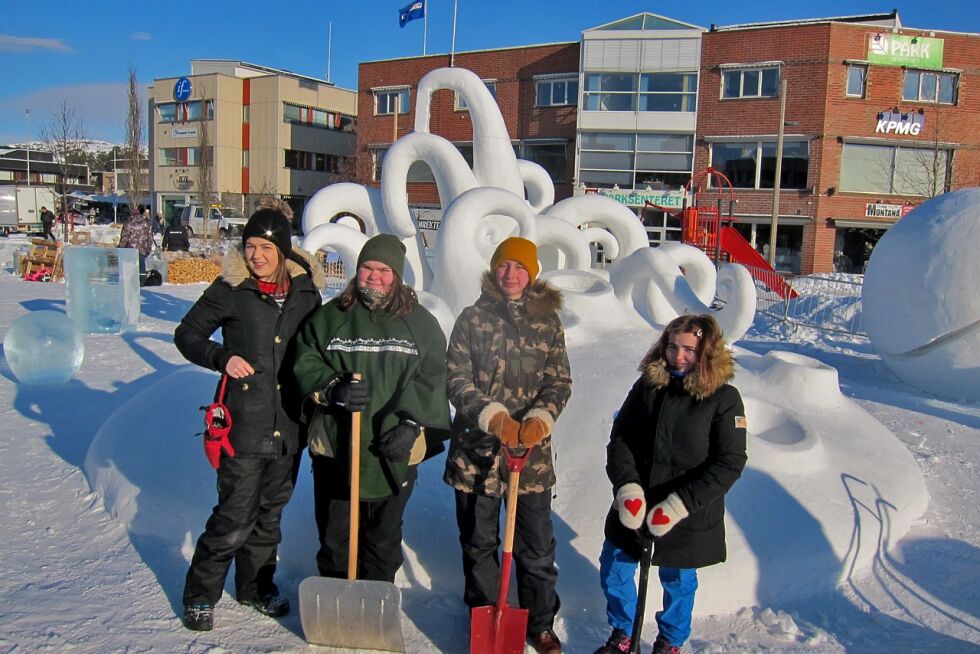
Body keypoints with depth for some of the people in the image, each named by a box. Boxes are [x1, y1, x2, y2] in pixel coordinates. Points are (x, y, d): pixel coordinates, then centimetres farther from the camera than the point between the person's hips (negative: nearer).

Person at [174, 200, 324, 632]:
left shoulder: (305, 291, 4)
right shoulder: (231, 288, -6)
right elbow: (187, 335, 2)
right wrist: (222, 358, -15)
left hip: (288, 424, 4)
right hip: (243, 422, -4)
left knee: (270, 510, 16)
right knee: (235, 515, -2)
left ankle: (256, 586, 34)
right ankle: (199, 595, 19)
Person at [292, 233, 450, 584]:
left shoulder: (421, 323, 1)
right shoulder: (330, 316, 3)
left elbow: (431, 379, -3)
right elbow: (305, 363, 2)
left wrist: (409, 424, -15)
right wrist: (332, 388, -18)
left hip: (394, 452, 0)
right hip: (335, 446, 1)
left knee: (384, 540, 15)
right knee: (334, 535, 14)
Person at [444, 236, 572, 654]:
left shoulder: (548, 322, 3)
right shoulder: (472, 318, -1)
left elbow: (559, 381, 2)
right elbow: (457, 378, -6)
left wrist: (541, 418, -17)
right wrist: (493, 416, -18)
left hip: (533, 450, 1)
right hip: (477, 448, 0)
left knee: (537, 545, 9)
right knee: (478, 542, 14)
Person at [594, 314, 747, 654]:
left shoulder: (724, 398, -12)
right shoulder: (647, 385, -3)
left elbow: (730, 463, -15)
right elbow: (619, 437, -1)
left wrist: (680, 505, -21)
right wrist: (627, 487, -16)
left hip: (688, 517, -3)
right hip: (633, 509, 3)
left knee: (678, 581, 16)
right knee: (613, 571, 14)